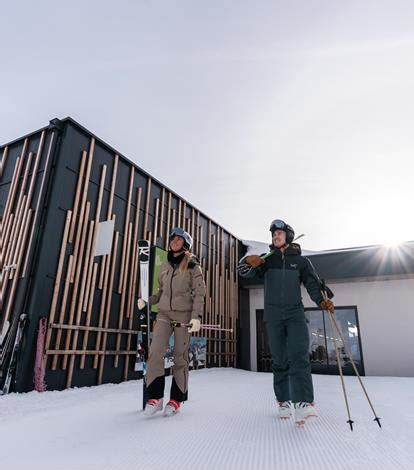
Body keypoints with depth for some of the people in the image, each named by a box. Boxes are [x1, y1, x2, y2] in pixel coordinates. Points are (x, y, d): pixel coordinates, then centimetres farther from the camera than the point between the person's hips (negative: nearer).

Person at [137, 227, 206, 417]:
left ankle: (176, 398, 13)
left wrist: (196, 316, -16)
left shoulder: (193, 266, 3)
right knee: (155, 351, -12)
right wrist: (146, 301, 5)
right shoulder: (165, 266, 17)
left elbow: (199, 293, -4)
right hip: (164, 312, 4)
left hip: (184, 313, -3)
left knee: (180, 355, -1)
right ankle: (155, 396, -1)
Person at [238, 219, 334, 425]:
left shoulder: (301, 261, 9)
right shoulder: (267, 259, 9)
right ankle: (284, 401, 16)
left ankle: (303, 403, -20)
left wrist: (322, 301, -19)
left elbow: (313, 284, 2)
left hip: (295, 313, -1)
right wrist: (248, 262, -27)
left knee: (299, 356, -15)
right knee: (279, 360, 6)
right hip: (273, 316, 1)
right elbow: (244, 271, -2)